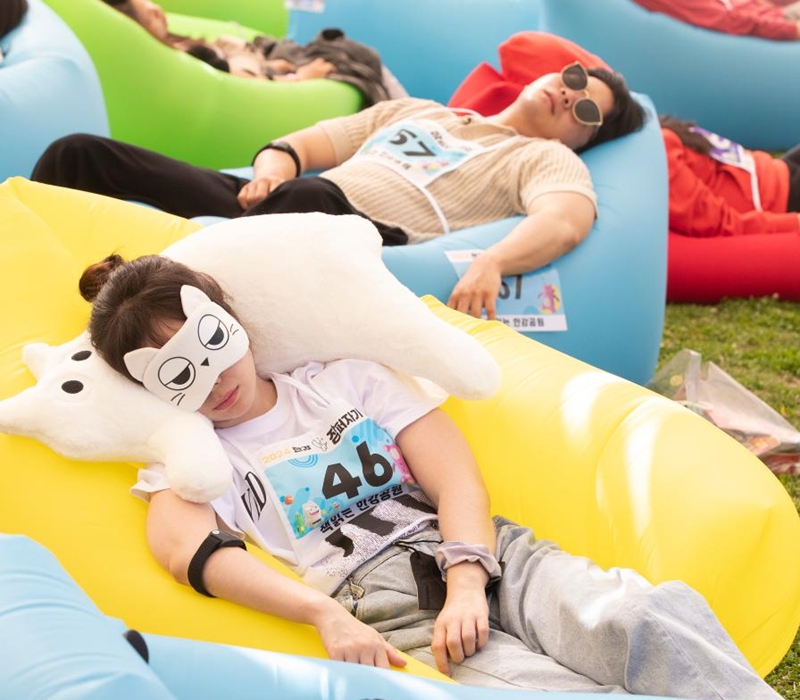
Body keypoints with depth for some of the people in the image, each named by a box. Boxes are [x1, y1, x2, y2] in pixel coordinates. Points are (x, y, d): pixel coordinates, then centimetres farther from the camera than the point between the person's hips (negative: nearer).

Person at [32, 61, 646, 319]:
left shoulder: (548, 160, 15)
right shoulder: (414, 111, 31)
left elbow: (566, 221, -9)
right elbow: (306, 144, 27)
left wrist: (491, 262, -30)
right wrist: (276, 162, 2)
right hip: (270, 205, 6)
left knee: (311, 197, -43)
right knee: (77, 155, -7)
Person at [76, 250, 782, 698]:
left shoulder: (348, 377, 21)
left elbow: (458, 480, 10)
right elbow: (186, 546, -8)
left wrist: (466, 585, -11)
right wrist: (325, 613, -25)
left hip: (487, 553, 3)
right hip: (389, 610, -3)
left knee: (643, 617, -30)